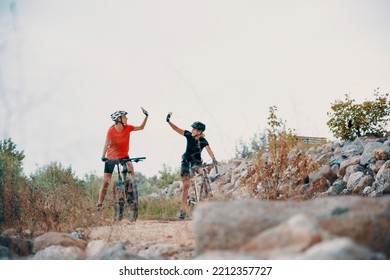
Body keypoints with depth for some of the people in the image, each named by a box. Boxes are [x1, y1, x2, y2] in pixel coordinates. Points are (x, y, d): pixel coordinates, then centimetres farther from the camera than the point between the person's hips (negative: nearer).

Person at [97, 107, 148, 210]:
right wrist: (103, 156, -43)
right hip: (111, 157, -3)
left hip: (124, 156, 3)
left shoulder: (127, 128, -9)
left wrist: (146, 116, -10)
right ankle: (100, 204, 9)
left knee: (131, 168, -30)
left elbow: (141, 127, 1)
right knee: (106, 181, -1)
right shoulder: (111, 130, -21)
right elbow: (107, 143, -30)